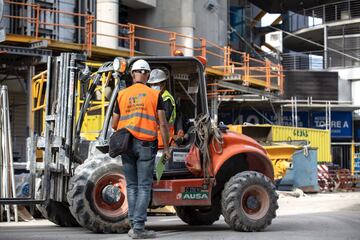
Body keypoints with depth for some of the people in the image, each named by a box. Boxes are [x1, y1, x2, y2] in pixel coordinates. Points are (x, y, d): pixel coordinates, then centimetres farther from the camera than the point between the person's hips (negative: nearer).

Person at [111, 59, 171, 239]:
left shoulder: (122, 94, 6)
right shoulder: (154, 95, 0)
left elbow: (114, 125, 9)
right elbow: (163, 124, -4)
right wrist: (166, 148, 2)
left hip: (126, 144, 3)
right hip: (146, 144, -2)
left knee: (132, 186, 12)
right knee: (144, 187, 0)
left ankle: (133, 224, 12)